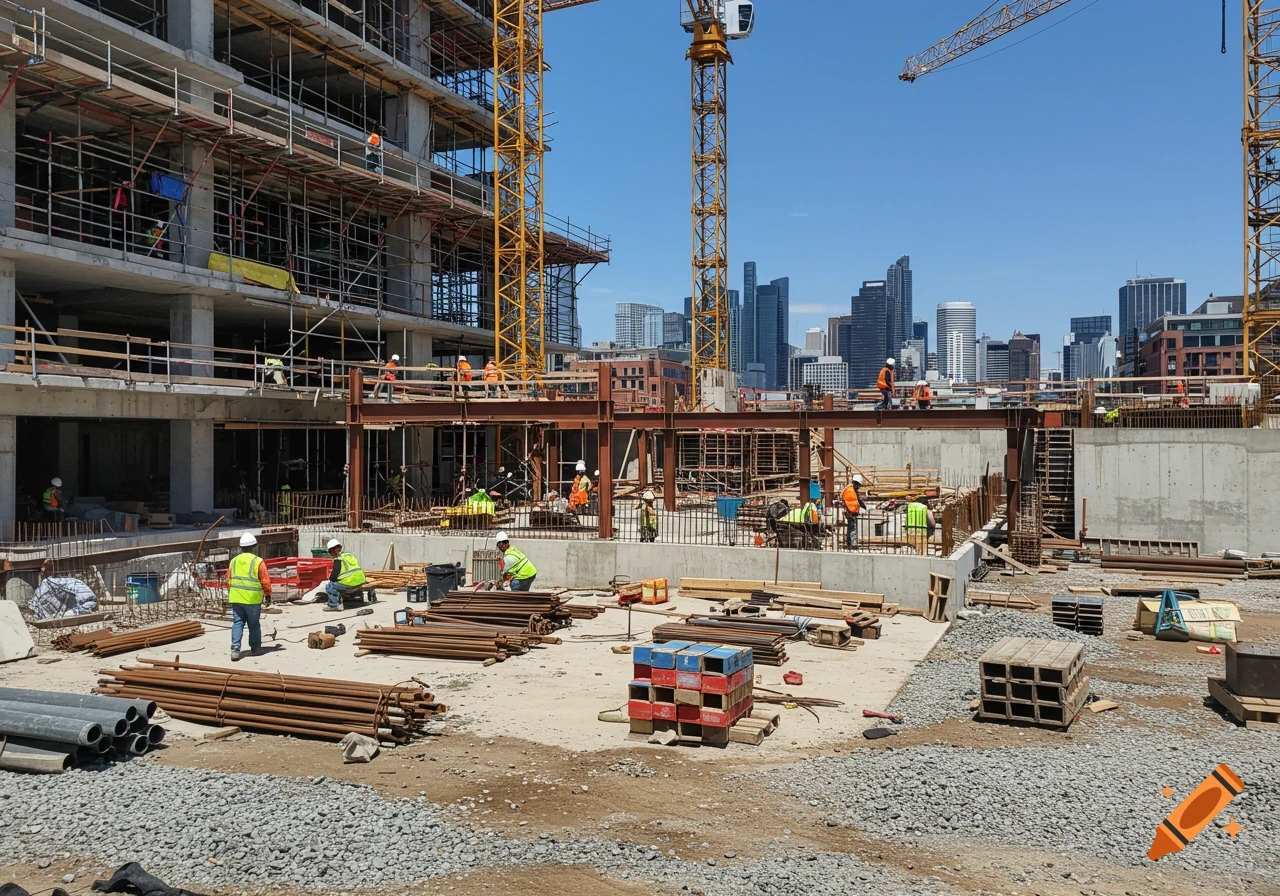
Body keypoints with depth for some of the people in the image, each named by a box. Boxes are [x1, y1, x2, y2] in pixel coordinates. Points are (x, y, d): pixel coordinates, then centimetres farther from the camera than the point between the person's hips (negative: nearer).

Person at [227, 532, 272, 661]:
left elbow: (229, 580, 11)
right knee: (254, 625, 9)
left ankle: (235, 650, -4)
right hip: (253, 599, -3)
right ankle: (255, 648, 20)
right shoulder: (258, 561, -8)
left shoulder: (234, 561, 6)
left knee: (237, 623, 5)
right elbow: (265, 581, -5)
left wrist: (231, 594, 23)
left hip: (236, 598, 3)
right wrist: (268, 593, 10)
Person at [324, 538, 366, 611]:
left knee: (330, 587, 1)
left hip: (350, 584, -9)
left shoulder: (338, 560, -9)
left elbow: (334, 576, -13)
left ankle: (333, 606, -2)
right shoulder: (350, 555, 17)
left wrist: (330, 578, 11)